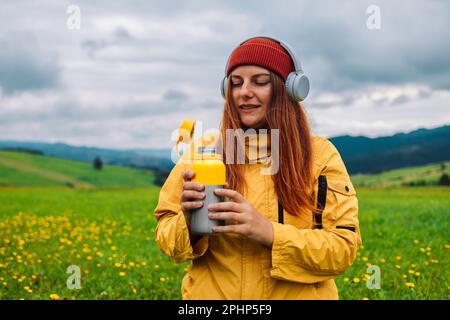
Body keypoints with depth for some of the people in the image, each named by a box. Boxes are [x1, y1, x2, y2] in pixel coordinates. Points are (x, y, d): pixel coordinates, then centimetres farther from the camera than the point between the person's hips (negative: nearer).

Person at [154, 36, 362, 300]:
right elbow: (167, 234, -1)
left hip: (297, 294, 0)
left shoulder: (320, 154, -7)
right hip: (212, 292, 1)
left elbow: (343, 248, -12)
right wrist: (188, 223, -23)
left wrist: (269, 232, -26)